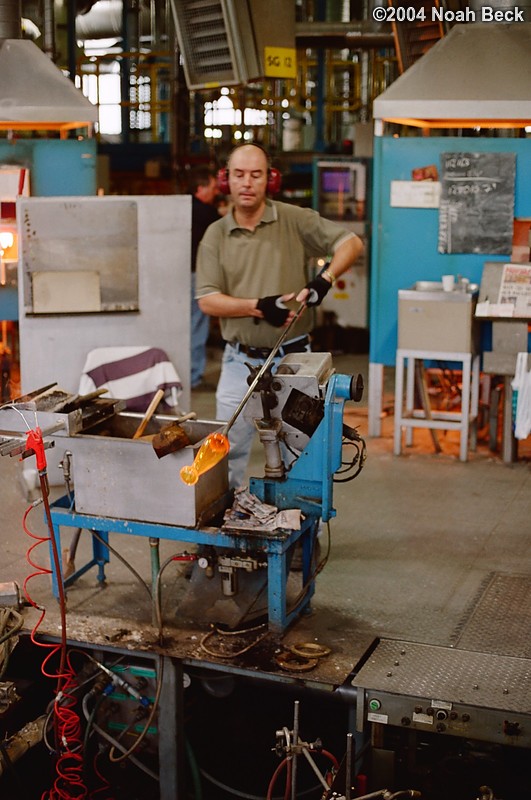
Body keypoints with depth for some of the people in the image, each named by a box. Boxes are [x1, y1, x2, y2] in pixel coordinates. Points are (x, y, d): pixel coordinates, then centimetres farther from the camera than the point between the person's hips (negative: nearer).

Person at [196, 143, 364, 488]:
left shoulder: (295, 220, -3)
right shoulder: (216, 235, 2)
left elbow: (352, 243, -6)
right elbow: (207, 300, -5)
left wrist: (324, 280, -23)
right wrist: (258, 307, -19)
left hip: (291, 358, -1)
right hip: (240, 362, 1)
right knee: (229, 452, 9)